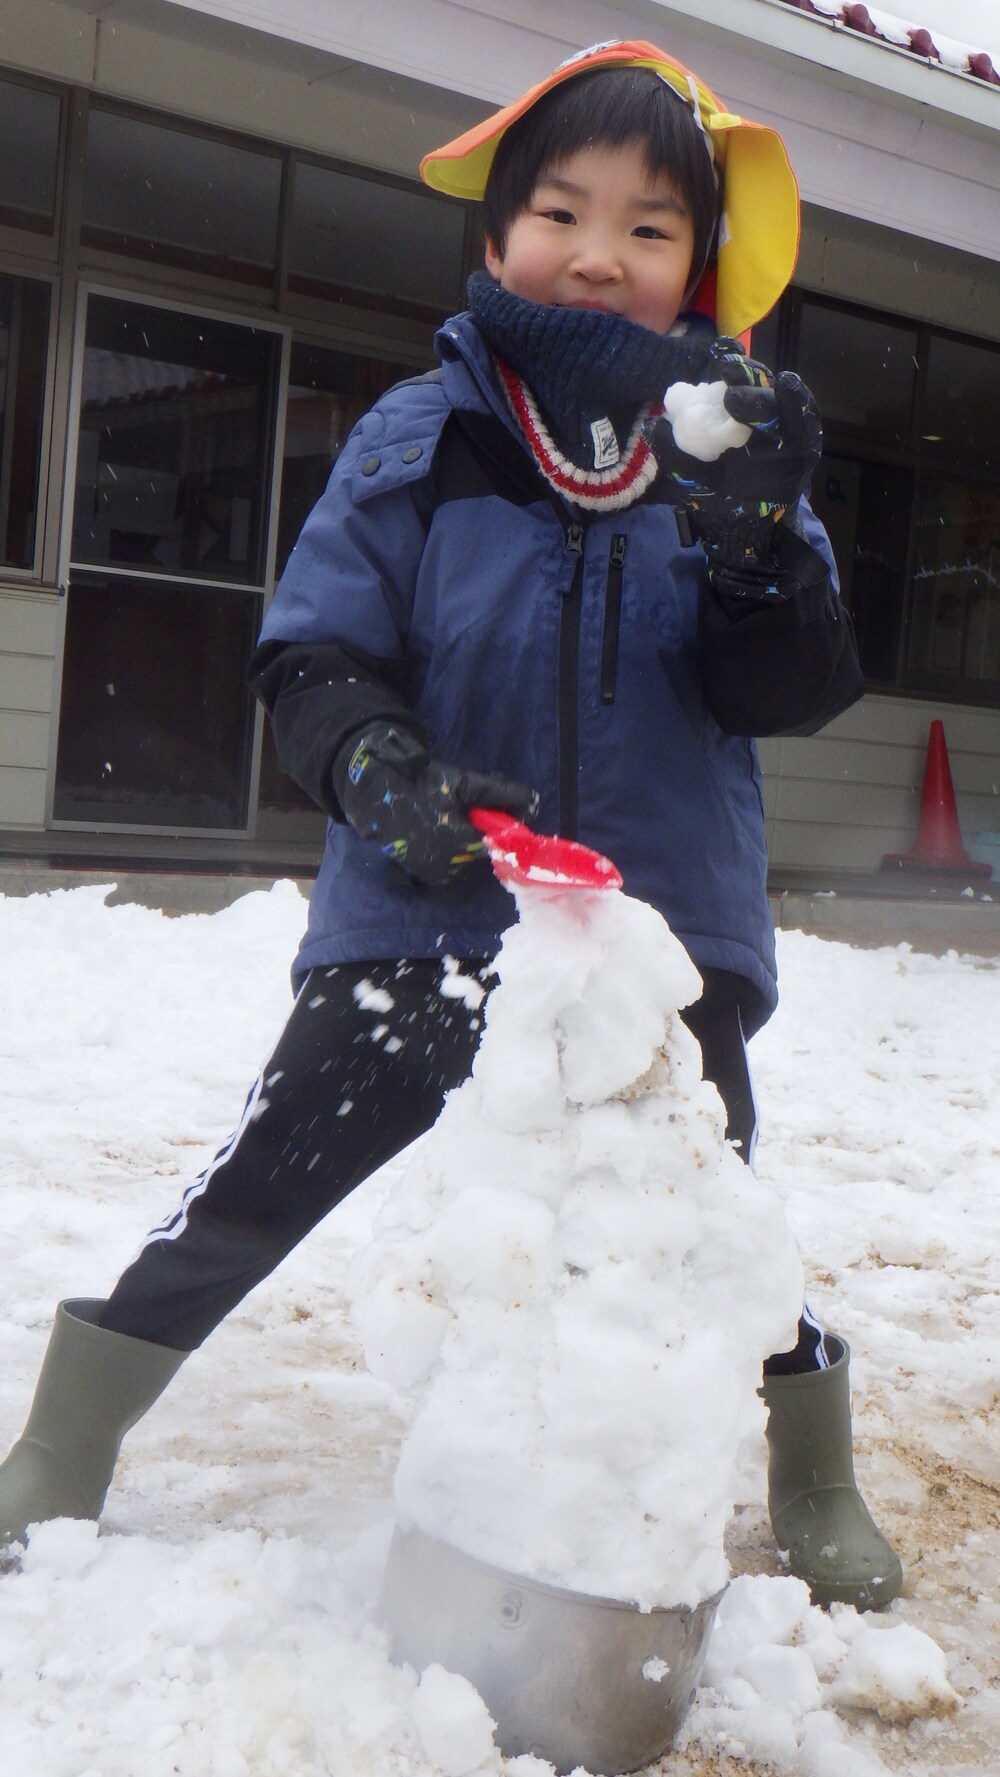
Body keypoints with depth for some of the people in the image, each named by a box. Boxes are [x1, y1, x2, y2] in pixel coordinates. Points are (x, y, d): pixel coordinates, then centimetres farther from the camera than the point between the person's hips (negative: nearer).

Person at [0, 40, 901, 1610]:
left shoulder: (735, 444, 0)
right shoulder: (424, 436, -5)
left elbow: (794, 698, -6)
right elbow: (311, 656, -4)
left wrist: (758, 542, -24)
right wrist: (381, 773, -24)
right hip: (424, 925, -1)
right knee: (254, 1194, 4)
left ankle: (816, 1480, 40)